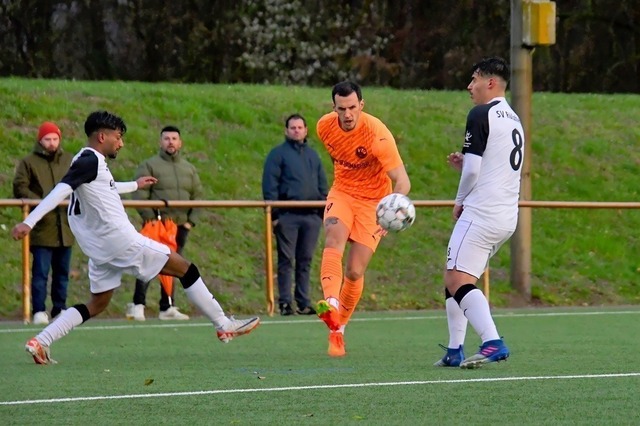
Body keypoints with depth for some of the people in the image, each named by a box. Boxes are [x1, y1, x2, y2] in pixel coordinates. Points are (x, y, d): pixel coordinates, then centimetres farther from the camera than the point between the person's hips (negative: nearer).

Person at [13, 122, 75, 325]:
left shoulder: (70, 161, 11)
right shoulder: (29, 162, 0)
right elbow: (20, 188, -5)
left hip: (65, 228, 4)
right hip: (41, 228, -4)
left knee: (62, 271, 11)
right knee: (41, 271, -7)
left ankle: (60, 308, 19)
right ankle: (39, 311, -4)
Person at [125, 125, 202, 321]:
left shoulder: (189, 169, 16)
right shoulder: (149, 165, 0)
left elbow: (197, 195, 18)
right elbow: (139, 194, -6)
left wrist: (191, 220, 6)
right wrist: (149, 217, -13)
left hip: (180, 226, 5)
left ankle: (167, 308, 12)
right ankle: (138, 305, -9)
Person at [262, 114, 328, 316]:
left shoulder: (312, 155, 19)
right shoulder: (278, 154, 2)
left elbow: (322, 185, 21)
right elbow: (269, 184, -4)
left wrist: (324, 211, 13)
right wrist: (273, 214, -11)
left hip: (311, 215, 4)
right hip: (287, 215, -4)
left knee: (305, 261, 6)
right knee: (286, 260, -3)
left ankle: (304, 303, 9)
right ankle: (285, 303, -2)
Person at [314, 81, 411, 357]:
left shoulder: (377, 135, -26)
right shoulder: (325, 126, -10)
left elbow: (402, 181, -31)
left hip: (373, 200, -3)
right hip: (341, 193, 3)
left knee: (355, 271, -6)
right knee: (334, 238, -29)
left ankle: (338, 330, 16)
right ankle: (331, 305, -49)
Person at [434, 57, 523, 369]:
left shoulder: (481, 115, -10)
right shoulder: (514, 121, 19)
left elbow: (472, 168, -15)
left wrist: (460, 200, 1)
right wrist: (463, 165, 13)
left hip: (481, 213, -9)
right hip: (507, 217, 9)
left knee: (457, 281, -14)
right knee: (454, 279, 17)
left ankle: (493, 343, -30)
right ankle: (455, 352, 15)